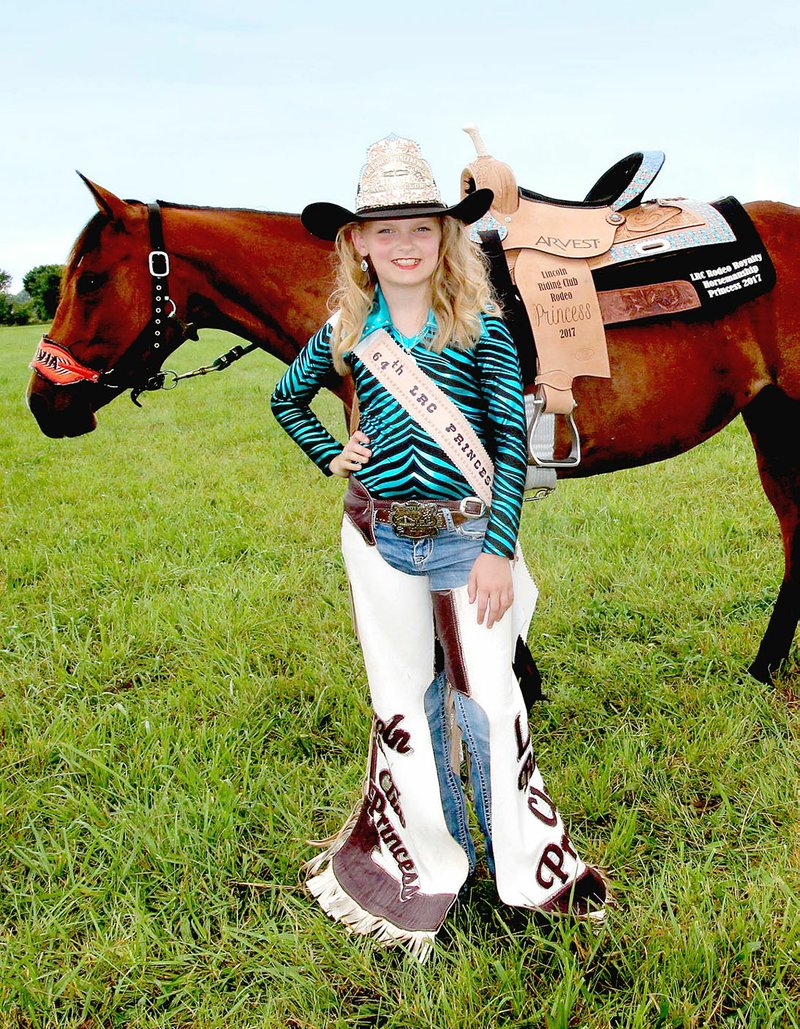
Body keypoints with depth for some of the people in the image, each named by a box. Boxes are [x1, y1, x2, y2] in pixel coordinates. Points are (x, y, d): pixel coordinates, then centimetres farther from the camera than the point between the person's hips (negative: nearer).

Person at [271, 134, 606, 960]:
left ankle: (526, 864, 25)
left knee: (487, 703, 3)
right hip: (378, 541, 3)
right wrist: (332, 458, 6)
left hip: (468, 534, -2)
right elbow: (286, 399, 20)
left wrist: (498, 549, -13)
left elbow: (512, 442, -7)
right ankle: (429, 867, 32)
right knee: (404, 705, 13)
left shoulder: (481, 327, -6)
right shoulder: (346, 331, 2)